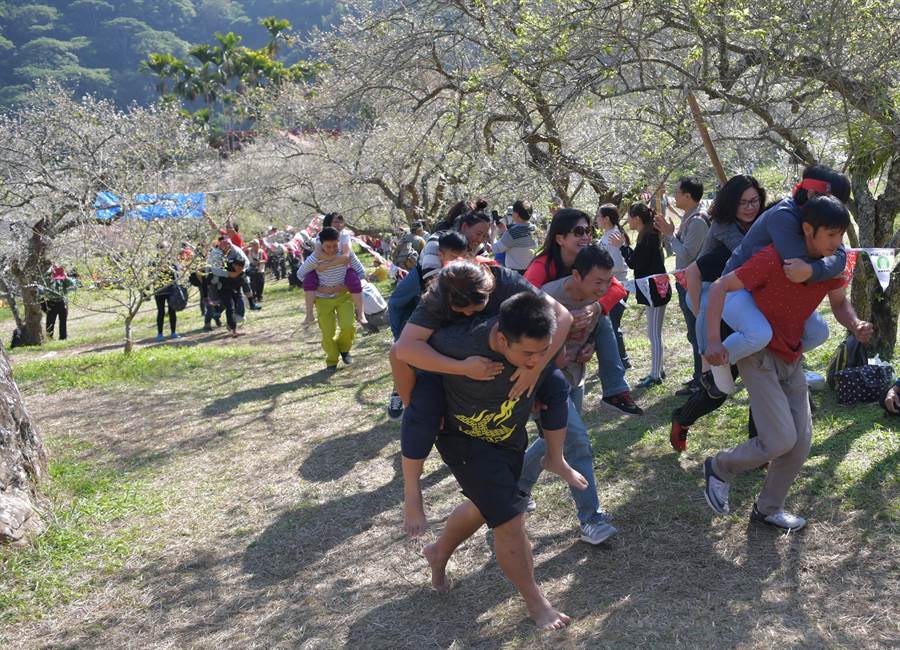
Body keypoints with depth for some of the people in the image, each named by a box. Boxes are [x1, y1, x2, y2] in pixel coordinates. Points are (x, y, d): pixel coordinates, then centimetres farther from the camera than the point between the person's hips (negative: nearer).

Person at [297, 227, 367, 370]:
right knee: (328, 333, 1)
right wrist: (318, 288, -14)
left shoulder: (347, 253, -16)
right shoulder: (314, 258, -20)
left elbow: (361, 272, -6)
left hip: (344, 295, 1)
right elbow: (300, 274, -4)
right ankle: (331, 361, 26)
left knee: (348, 326, -15)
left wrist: (347, 286, -19)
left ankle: (344, 349, 18)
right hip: (324, 299, -1)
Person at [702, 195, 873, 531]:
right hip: (759, 355, -7)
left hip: (792, 358, 7)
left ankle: (767, 508, 24)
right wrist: (712, 340, -29)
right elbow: (720, 287, -21)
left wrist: (856, 326, -13)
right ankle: (719, 468, 11)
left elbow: (840, 304, 10)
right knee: (780, 440, -15)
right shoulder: (772, 258, -24)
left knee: (801, 442, 5)